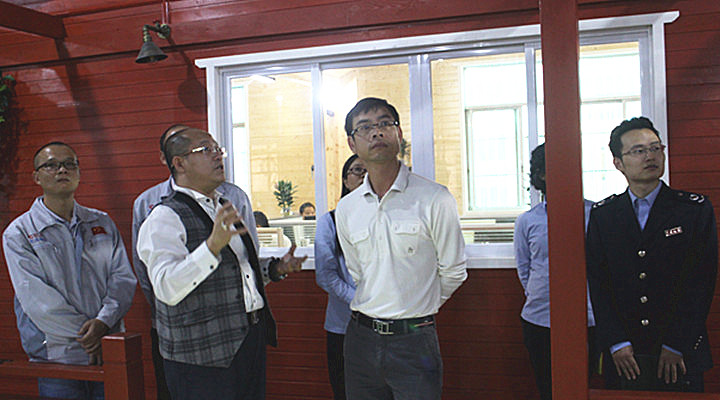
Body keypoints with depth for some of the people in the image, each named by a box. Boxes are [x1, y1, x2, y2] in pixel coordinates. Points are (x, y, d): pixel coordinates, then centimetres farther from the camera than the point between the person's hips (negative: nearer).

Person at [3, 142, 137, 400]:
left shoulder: (102, 223, 12)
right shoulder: (18, 233, 2)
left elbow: (123, 277, 3)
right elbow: (35, 297, -9)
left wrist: (103, 322, -14)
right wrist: (85, 335, -15)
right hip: (57, 356, -2)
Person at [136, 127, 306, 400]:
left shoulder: (232, 207, 15)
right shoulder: (164, 218, -11)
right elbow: (167, 288, -25)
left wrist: (275, 268, 8)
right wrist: (212, 246, -35)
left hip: (251, 340, 8)